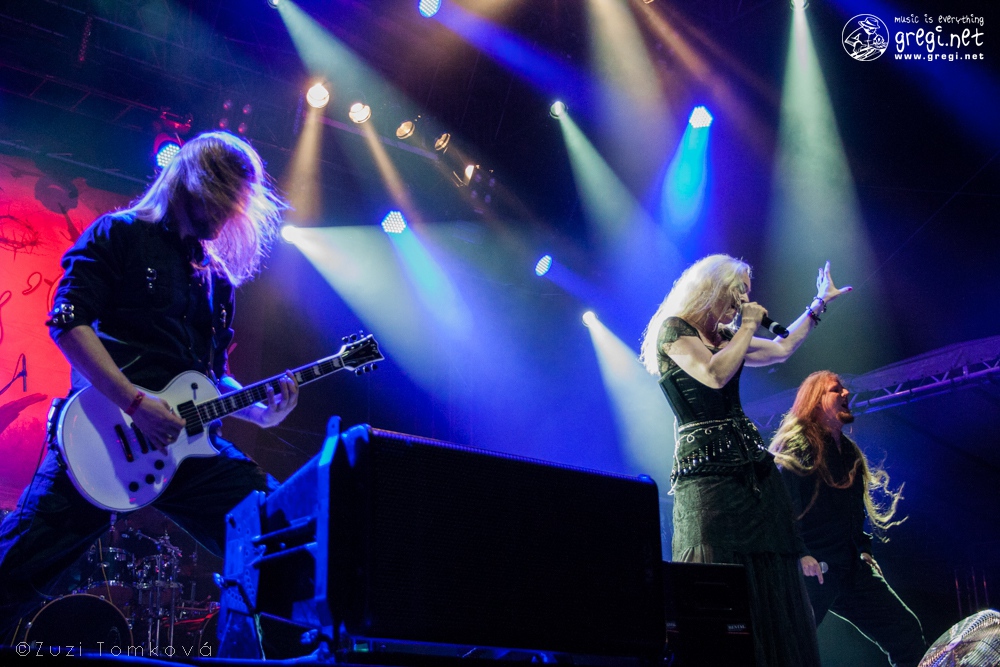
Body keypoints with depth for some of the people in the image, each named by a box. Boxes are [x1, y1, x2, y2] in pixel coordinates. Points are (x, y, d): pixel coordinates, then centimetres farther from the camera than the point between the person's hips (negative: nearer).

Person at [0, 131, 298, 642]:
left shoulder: (217, 277, 22)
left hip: (188, 441, 5)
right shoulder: (119, 235, 4)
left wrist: (259, 409, 3)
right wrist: (135, 402, -18)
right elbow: (68, 321, -9)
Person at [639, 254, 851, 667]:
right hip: (708, 467, -8)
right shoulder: (672, 330, -4)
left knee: (768, 581, 3)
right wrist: (747, 326, -5)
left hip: (752, 466, 9)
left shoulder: (724, 336, 20)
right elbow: (715, 375, -18)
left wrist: (820, 304, 35)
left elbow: (782, 349, 30)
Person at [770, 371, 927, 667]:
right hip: (812, 568, -8)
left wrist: (864, 550, 18)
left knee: (906, 632, 6)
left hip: (852, 567, 8)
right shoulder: (796, 445, -6)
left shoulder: (850, 452, 20)